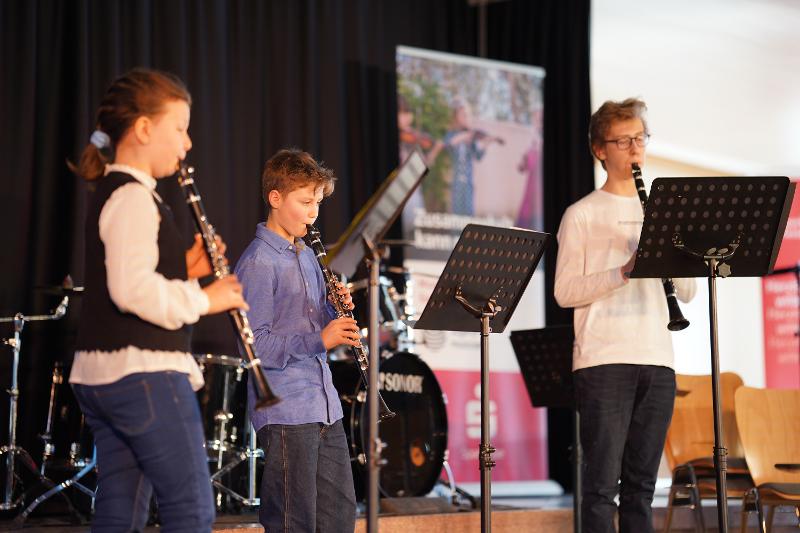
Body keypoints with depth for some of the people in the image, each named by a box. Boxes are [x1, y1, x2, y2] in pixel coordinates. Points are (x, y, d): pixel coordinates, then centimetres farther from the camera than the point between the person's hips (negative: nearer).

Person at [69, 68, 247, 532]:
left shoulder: (110, 193, 18)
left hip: (101, 375, 10)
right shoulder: (133, 197, -13)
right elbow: (133, 289, -27)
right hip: (145, 373, -10)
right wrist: (202, 299, -15)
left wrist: (184, 271, 10)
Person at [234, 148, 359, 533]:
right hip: (285, 411, -8)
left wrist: (338, 310, 2)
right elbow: (254, 343, -18)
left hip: (324, 406, 8)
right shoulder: (258, 262, -11)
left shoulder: (306, 255, 16)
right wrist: (319, 339, -23)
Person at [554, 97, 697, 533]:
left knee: (641, 482, 7)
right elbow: (565, 292, -6)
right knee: (602, 483, -6)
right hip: (602, 360, -5)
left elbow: (687, 292, 13)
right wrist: (624, 270, -19)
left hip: (656, 359, 5)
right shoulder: (582, 214, 2)